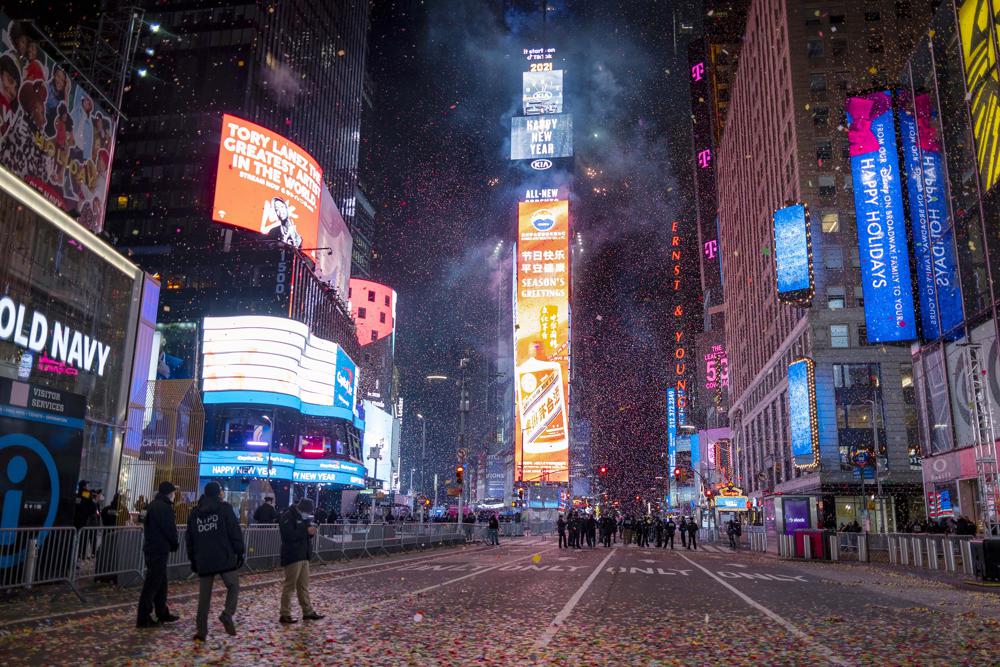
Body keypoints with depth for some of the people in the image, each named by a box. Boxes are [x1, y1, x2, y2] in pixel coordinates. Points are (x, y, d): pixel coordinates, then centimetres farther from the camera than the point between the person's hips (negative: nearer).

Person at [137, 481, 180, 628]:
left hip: (151, 548, 10)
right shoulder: (164, 507, -16)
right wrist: (175, 544, -1)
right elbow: (169, 529, -19)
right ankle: (144, 618, -1)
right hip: (159, 549, -10)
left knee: (160, 583, 16)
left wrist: (172, 543, 12)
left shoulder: (153, 505, 14)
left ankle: (162, 613, 24)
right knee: (152, 584, -5)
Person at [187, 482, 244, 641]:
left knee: (204, 596, 9)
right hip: (225, 558, -4)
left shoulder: (195, 513, 13)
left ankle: (201, 631, 7)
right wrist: (240, 552, 0)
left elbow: (189, 539, 17)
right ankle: (227, 615, -12)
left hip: (203, 561, 4)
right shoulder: (225, 508, -2)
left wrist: (193, 559, 24)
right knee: (233, 587, 9)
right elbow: (235, 532, -7)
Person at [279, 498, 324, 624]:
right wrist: (306, 531, -24)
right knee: (290, 586, -2)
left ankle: (308, 612, 19)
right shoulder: (288, 516, -13)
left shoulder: (304, 516, 15)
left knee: (304, 586, 13)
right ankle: (285, 615, 5)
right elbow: (289, 535, -24)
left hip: (303, 556, 9)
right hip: (292, 556, -9)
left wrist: (311, 531, -2)